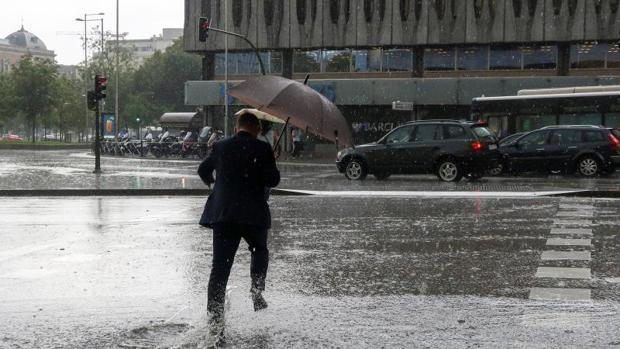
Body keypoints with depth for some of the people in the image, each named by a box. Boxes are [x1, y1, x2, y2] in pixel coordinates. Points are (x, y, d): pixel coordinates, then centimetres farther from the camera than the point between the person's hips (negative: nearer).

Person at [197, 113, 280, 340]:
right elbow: (272, 180, -8)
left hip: (222, 214, 2)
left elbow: (203, 171, 22)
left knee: (220, 267, 2)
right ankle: (257, 291, 7)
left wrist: (210, 181, 44)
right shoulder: (262, 149, -3)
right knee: (259, 251, 27)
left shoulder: (221, 147, 7)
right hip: (253, 214, -2)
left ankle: (215, 321, -4)